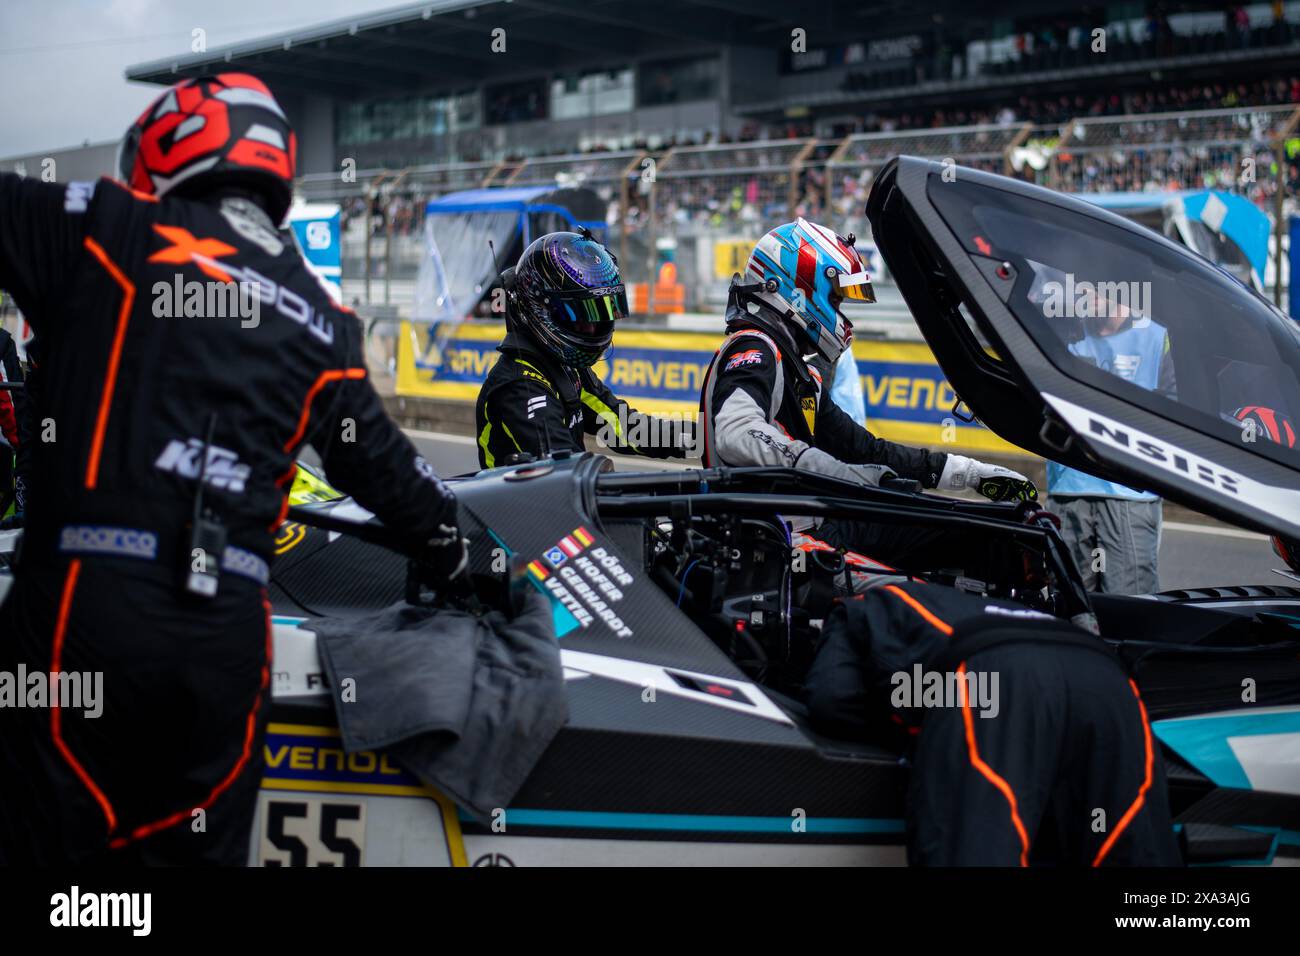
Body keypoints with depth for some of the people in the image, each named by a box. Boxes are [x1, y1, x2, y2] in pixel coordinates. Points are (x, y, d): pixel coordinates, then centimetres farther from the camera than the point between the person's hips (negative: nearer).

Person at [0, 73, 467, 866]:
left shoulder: (106, 232, 2)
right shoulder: (323, 322, 15)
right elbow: (380, 460, 24)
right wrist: (451, 547, 40)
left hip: (84, 601, -4)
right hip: (231, 629, 4)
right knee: (202, 851, 16)